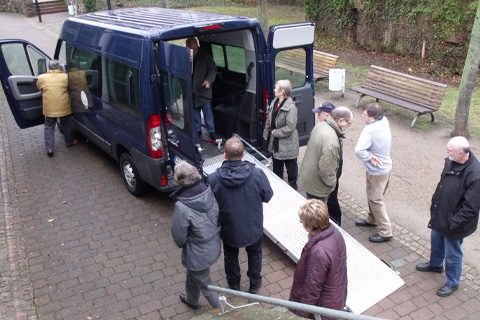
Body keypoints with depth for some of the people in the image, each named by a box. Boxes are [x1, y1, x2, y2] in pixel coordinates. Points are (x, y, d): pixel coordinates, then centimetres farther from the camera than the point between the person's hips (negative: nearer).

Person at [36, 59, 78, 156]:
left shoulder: (41, 78, -2)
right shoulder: (65, 77, -7)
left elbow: (39, 87, 15)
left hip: (49, 108, 1)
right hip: (64, 107, -1)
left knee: (49, 127, 13)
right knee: (67, 126, 20)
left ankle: (49, 148, 10)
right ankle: (69, 142, 36)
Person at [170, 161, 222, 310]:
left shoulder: (182, 207, -33)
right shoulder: (209, 192, -17)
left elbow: (179, 236, -18)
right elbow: (218, 216, -2)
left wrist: (181, 244, 5)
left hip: (198, 254, -7)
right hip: (214, 246, 7)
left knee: (205, 285, 20)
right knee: (192, 275, 34)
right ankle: (191, 299, 60)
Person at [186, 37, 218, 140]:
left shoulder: (205, 55, -10)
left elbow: (213, 69, -2)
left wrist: (209, 80, -19)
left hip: (204, 90, -1)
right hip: (191, 91, 2)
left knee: (208, 111, 2)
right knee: (195, 112, 13)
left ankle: (212, 131, 15)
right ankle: (197, 131, 27)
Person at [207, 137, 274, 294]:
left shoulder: (213, 179, -26)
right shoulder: (257, 174, -26)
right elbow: (267, 196, -11)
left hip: (228, 228, 0)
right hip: (253, 227, 0)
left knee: (230, 256, 28)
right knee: (254, 254, 29)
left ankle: (234, 285, 50)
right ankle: (254, 284, 49)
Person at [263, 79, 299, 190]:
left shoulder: (290, 107, -25)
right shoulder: (274, 103, 0)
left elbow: (289, 128, -25)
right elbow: (269, 120, 11)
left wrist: (275, 132, -17)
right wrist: (266, 133, 13)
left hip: (287, 143, -8)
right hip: (275, 141, 8)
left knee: (291, 167, 11)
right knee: (276, 165, 24)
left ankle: (293, 186, 29)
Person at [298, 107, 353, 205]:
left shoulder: (319, 126, -2)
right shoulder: (331, 140, -31)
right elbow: (326, 169, -30)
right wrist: (332, 183, -10)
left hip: (306, 178, 9)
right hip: (316, 186, -9)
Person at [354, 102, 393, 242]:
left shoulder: (370, 130, -29)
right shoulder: (384, 122, -5)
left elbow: (359, 150, -40)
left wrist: (370, 157, -19)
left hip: (376, 171, -9)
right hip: (386, 166, 9)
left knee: (375, 200, 3)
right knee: (373, 196, 25)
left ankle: (385, 232, 12)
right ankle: (371, 219, 44)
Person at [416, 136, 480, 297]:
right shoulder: (451, 162, -9)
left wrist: (453, 223, -22)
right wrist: (434, 204, 10)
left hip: (454, 225, -8)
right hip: (440, 216, 8)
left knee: (452, 254, 13)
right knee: (436, 241, 30)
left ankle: (452, 283, 38)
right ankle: (435, 264, 58)